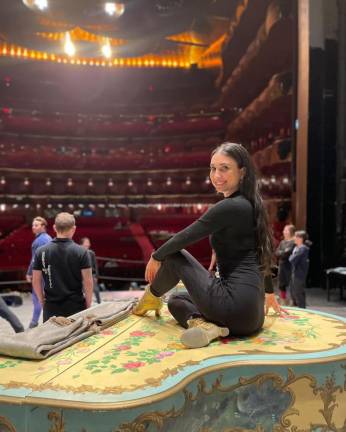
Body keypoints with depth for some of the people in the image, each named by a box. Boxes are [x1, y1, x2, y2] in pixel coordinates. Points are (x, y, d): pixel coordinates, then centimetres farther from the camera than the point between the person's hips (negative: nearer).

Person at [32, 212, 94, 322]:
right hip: (75, 306, -2)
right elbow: (88, 282, -9)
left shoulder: (41, 251, -3)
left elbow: (36, 281, 2)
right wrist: (88, 305, 3)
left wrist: (42, 301, 15)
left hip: (51, 307, 2)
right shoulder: (81, 252, -10)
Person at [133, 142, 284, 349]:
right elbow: (261, 253, 25)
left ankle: (151, 297, 28)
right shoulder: (250, 205, 13)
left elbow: (185, 237, -9)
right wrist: (269, 292, 38)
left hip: (236, 304, -9)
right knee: (175, 301, 23)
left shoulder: (230, 207, -15)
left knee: (174, 255, 4)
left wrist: (156, 257, 10)